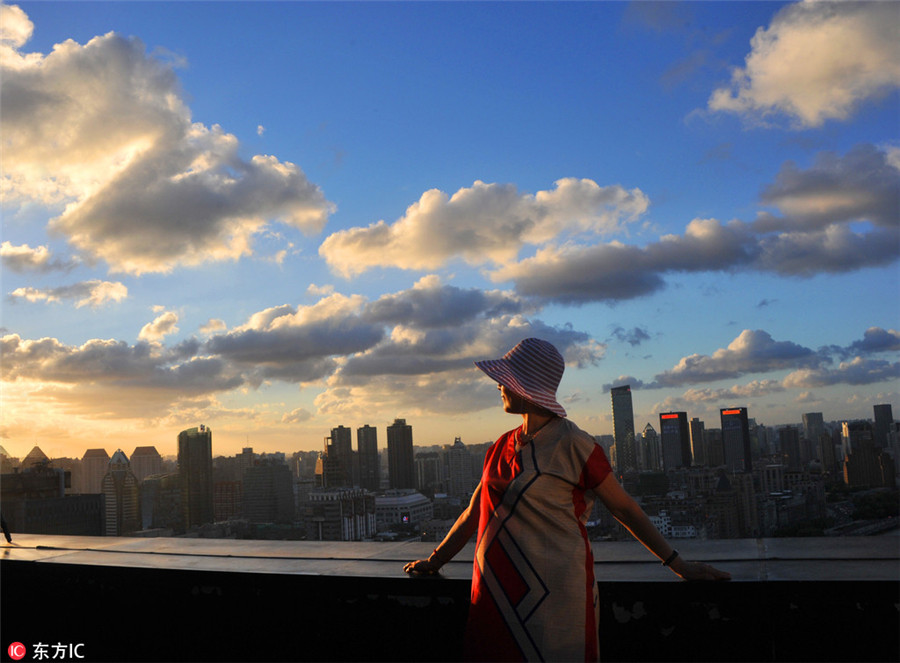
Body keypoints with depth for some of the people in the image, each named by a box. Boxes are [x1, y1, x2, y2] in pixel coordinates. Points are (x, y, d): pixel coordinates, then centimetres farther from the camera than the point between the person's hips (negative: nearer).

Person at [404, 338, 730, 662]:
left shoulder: (571, 444, -9)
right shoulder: (503, 447, 9)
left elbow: (624, 508, -3)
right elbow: (475, 513, 18)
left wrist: (677, 564, -2)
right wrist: (434, 561, 21)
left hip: (554, 596, -6)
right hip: (496, 593, 6)